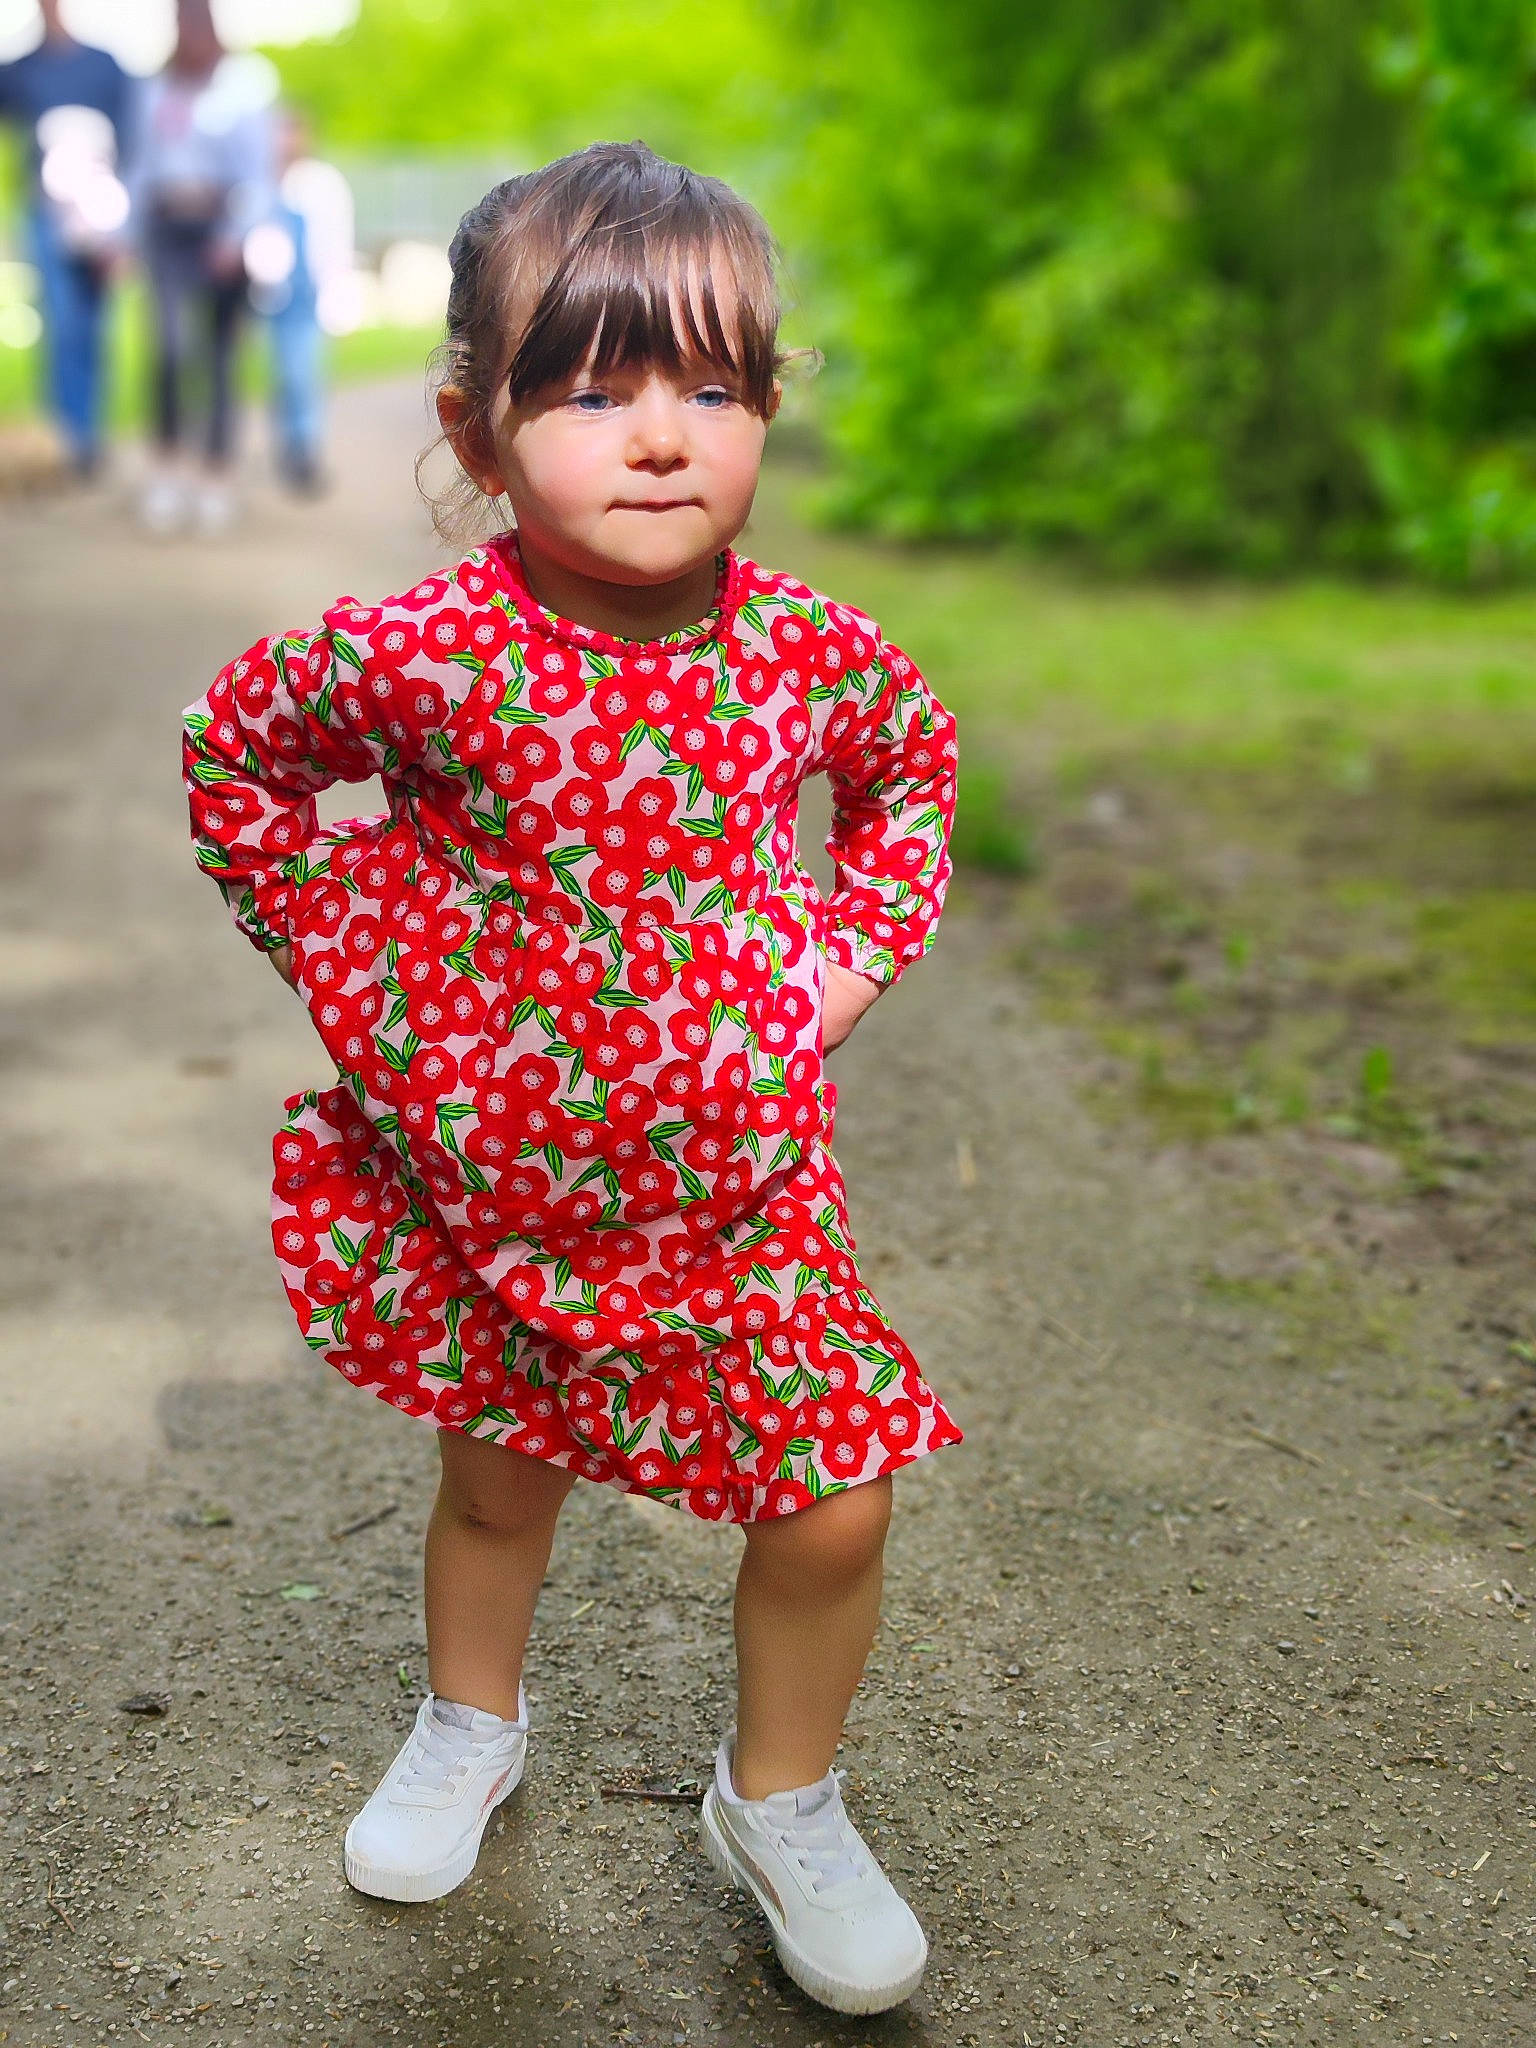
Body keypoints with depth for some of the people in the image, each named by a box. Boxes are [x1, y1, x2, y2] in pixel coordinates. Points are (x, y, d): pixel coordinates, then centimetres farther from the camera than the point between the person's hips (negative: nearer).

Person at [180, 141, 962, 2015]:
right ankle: (471, 1725, 51)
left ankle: (779, 1801, 30)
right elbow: (231, 759, -1)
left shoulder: (807, 645, -12)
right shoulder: (422, 654, -20)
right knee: (497, 1477, 20)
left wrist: (851, 951, 0)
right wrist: (357, 962, -5)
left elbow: (911, 761, 12)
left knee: (832, 1504, 2)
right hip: (483, 1177, -1)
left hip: (732, 1180, 1)